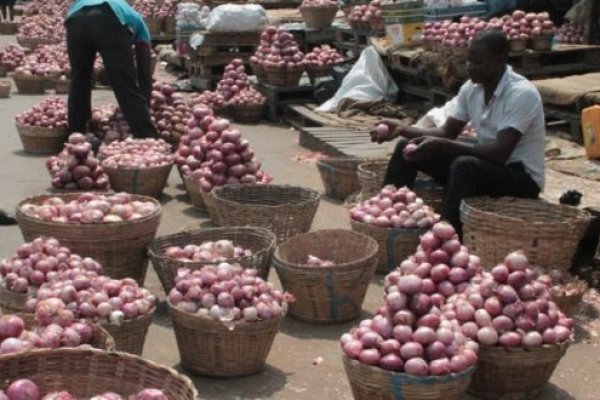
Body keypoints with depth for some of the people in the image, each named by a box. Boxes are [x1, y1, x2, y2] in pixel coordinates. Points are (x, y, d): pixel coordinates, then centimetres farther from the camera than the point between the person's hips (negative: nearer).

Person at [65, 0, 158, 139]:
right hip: (109, 21, -3)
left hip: (75, 19, 3)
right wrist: (146, 110, 39)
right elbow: (144, 71, 32)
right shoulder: (135, 19, 38)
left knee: (78, 83, 22)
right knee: (128, 88, 1)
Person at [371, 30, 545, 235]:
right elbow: (448, 132, 6)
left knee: (465, 166, -39)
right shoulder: (471, 88, 0)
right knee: (406, 147, -1)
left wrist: (441, 146, -37)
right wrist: (403, 130, -10)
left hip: (522, 177, -8)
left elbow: (500, 153, -31)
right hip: (485, 166, 8)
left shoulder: (521, 94, -23)